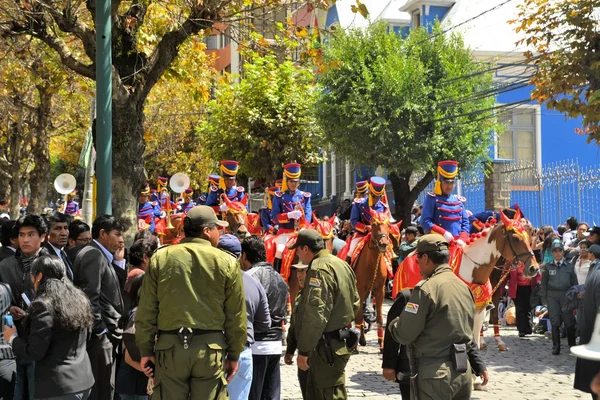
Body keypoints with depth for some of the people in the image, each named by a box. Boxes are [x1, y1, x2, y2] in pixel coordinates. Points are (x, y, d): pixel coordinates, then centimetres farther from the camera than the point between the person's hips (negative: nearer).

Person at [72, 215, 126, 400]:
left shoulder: (103, 256, 18)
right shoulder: (93, 255, -13)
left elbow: (116, 290, 19)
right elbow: (90, 296, -21)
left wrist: (119, 262, 12)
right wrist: (100, 330, -17)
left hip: (107, 333, 10)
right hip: (100, 335, -10)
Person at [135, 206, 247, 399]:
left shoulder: (160, 258, 3)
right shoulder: (227, 262, -1)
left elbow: (146, 309, 3)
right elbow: (236, 315, 2)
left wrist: (145, 349, 9)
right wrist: (234, 354, 11)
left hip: (170, 346, 1)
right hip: (211, 348, -1)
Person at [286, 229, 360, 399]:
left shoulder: (320, 268, -18)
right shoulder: (341, 264, 13)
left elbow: (315, 313, -24)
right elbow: (354, 303, 20)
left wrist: (303, 349, -20)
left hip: (327, 346, -10)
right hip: (339, 340, 10)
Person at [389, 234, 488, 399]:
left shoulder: (426, 288, -16)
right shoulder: (464, 287, 9)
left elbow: (404, 335, -14)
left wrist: (392, 324, 6)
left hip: (436, 372, -8)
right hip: (464, 370, 8)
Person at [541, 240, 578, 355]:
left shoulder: (569, 266, 7)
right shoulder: (548, 266, 7)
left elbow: (574, 283, 9)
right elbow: (544, 283, 9)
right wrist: (544, 298, 3)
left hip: (566, 295, 0)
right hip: (552, 296, 0)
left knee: (568, 321, 0)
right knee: (555, 321, -1)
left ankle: (572, 345, 15)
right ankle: (556, 346, 7)